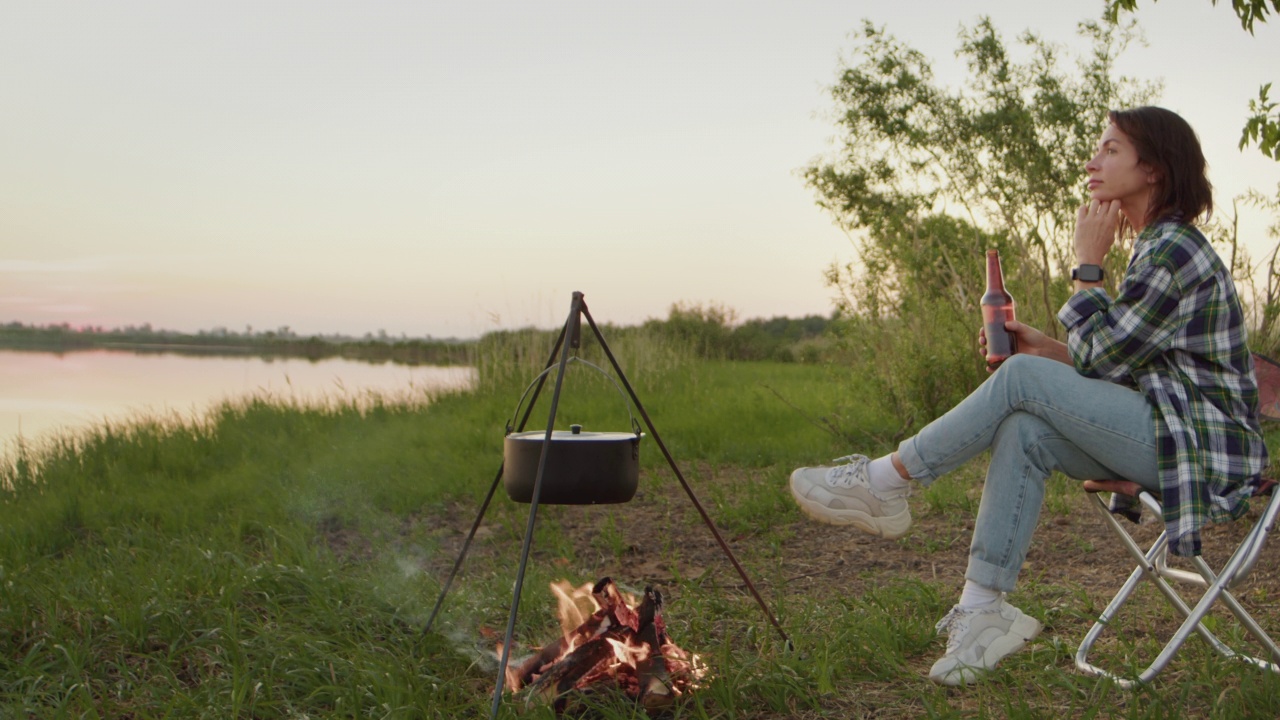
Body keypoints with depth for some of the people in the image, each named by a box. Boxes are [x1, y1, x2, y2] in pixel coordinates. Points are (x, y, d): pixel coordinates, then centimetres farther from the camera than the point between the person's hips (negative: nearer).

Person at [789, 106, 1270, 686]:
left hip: (1205, 442, -9)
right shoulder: (1156, 248, 17)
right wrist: (1045, 346, 3)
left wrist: (1088, 265, -8)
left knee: (1022, 377, -21)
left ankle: (884, 483, -12)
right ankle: (981, 609, -17)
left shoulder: (1175, 252, -15)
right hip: (1164, 431, 9)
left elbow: (1098, 360, -14)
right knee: (1025, 431, -13)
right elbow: (1116, 364, 17)